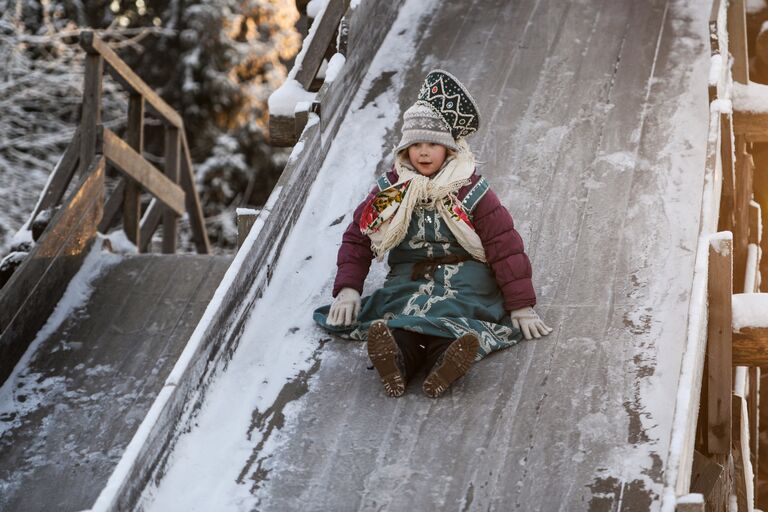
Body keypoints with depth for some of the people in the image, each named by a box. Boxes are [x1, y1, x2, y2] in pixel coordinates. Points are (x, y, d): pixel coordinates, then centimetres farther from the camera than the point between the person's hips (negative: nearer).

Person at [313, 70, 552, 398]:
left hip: (464, 276, -1)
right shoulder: (389, 190, 11)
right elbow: (356, 238, 13)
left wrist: (522, 307, -4)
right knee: (401, 318, -35)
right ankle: (395, 358, -69)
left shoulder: (472, 192, 3)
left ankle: (442, 361, -71)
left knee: (452, 314, -38)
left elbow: (506, 248, 1)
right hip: (409, 279, 2)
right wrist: (347, 289, -2)